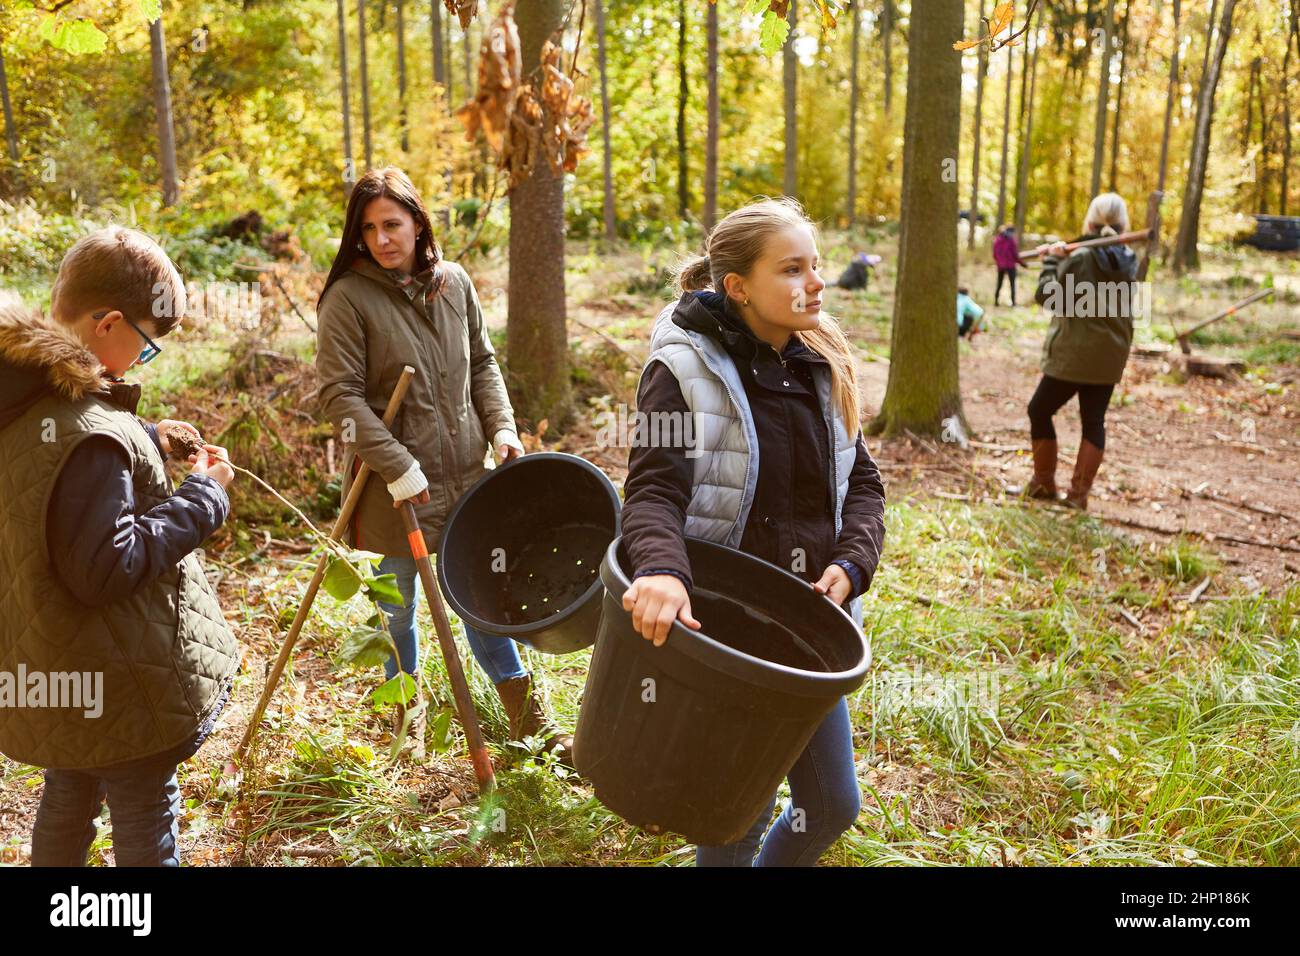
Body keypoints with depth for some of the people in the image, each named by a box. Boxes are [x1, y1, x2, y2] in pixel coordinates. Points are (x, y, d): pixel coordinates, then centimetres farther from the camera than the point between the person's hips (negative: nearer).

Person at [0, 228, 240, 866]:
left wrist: (145, 442, 7)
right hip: (114, 690, -9)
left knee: (65, 802, 27)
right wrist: (203, 496, -21)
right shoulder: (87, 432, -30)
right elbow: (105, 570, -28)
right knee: (144, 819, 10)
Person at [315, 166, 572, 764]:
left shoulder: (453, 283, 3)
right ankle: (405, 709, 38)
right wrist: (397, 467, -19)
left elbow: (482, 364, 13)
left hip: (465, 470, 4)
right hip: (394, 484, -3)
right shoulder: (348, 297, -11)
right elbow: (340, 394, -14)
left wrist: (502, 427, -1)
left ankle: (528, 720, 25)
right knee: (399, 603, 13)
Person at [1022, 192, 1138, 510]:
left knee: (1040, 411, 11)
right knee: (1093, 421, 11)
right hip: (1110, 356, 6)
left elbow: (1045, 295, -9)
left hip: (1073, 354, -5)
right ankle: (1078, 493, 10)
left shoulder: (1079, 259, -15)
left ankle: (1044, 483, 16)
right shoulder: (1128, 261, 3)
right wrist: (1062, 258, 10)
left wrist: (1051, 260, 3)